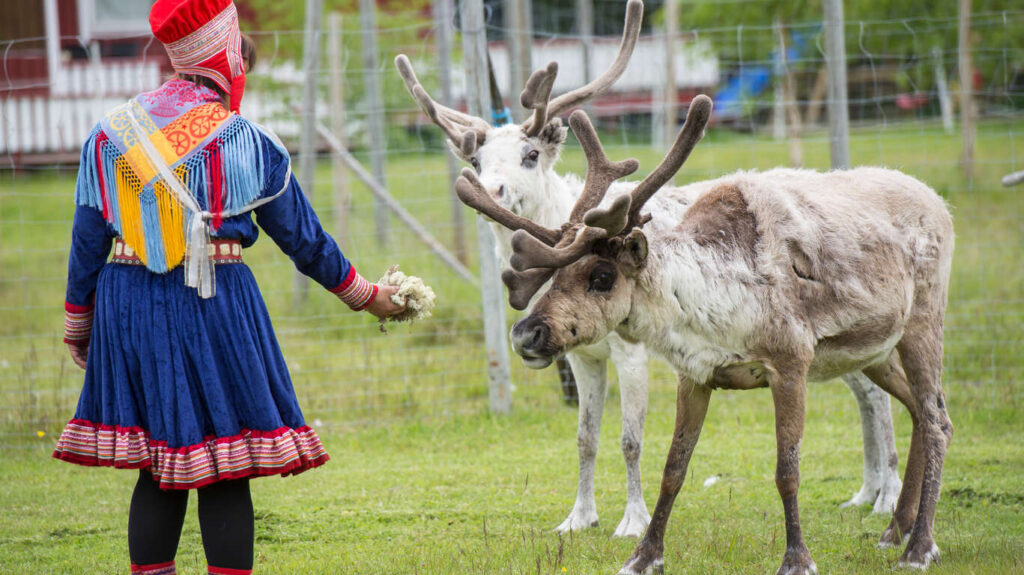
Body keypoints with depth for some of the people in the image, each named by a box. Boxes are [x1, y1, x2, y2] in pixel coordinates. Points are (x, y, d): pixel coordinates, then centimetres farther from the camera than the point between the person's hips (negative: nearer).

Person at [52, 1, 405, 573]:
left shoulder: (111, 134, 6)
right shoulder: (247, 142, -3)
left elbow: (87, 241, 8)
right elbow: (302, 237, 4)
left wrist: (78, 327, 17)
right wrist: (366, 295, 17)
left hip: (130, 308, 4)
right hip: (214, 306, -4)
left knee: (159, 471, 11)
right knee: (226, 470, 0)